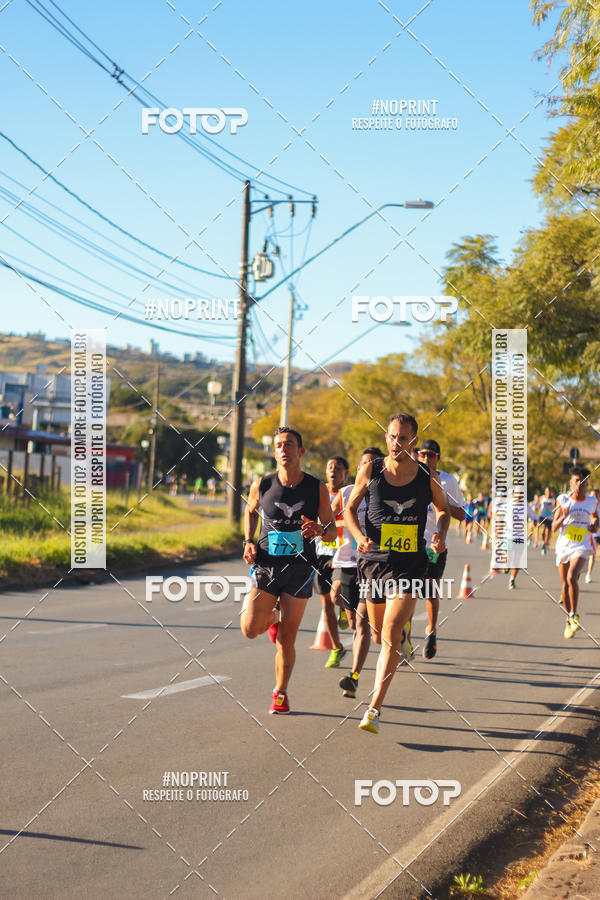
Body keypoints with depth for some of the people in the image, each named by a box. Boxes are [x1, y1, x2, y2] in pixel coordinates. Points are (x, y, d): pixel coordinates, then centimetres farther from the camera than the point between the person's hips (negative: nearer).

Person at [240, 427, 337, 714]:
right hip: (265, 564, 1)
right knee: (250, 630, -11)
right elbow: (250, 512, 19)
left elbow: (332, 531, 2)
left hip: (300, 569, -1)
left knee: (287, 639, 0)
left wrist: (320, 529, -21)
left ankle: (280, 692, 21)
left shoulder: (317, 488, -4)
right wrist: (249, 542, 3)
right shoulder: (261, 485, -2)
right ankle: (271, 616, 26)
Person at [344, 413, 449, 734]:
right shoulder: (370, 472, -2)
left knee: (389, 635, -16)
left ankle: (374, 709, -15)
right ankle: (404, 635, 53)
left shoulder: (426, 478, -3)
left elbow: (443, 509, 15)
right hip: (374, 561, 3)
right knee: (378, 635, 16)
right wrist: (359, 536, -10)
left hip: (409, 565, -2)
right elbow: (350, 508, 9)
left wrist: (441, 534, -5)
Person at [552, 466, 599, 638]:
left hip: (581, 547, -1)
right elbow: (554, 527, 0)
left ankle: (574, 615, -13)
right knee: (565, 585, 6)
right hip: (563, 546, 1)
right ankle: (569, 621, 21)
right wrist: (564, 516, -19)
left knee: (572, 577, -25)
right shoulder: (563, 500, 0)